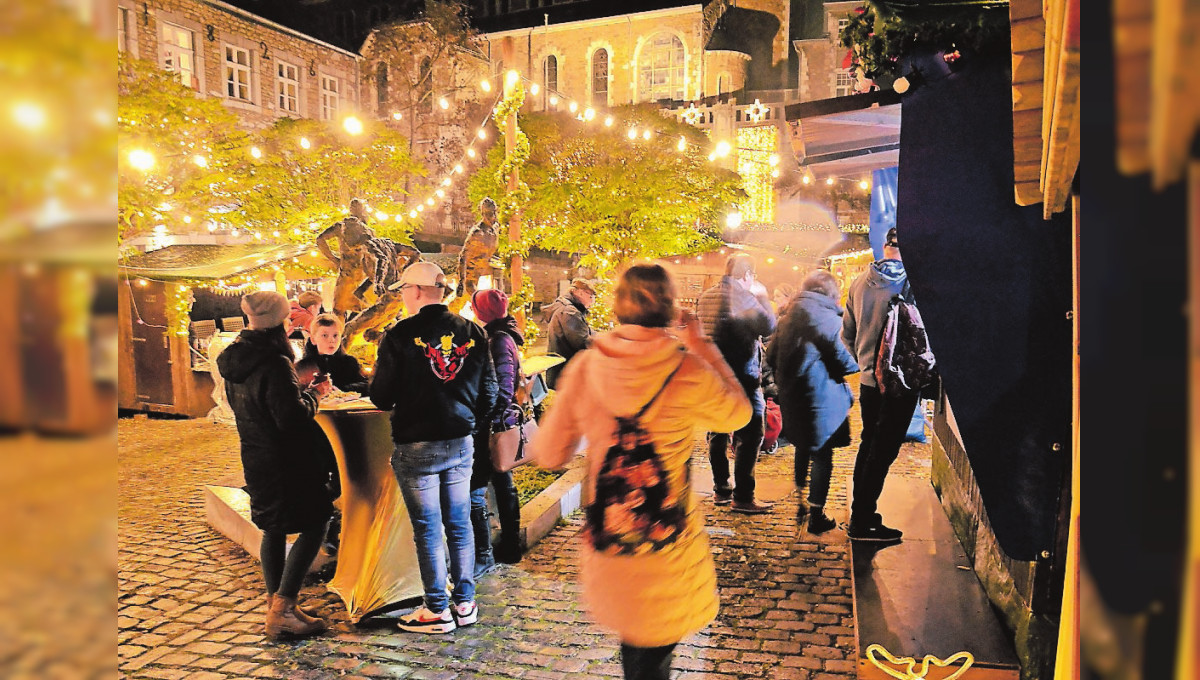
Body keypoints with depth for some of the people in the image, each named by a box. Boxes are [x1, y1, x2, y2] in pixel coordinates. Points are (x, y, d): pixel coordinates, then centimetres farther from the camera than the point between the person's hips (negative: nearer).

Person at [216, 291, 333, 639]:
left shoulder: (234, 360, 6)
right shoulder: (274, 364, -23)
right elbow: (293, 417, -25)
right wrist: (313, 393, -7)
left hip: (256, 459, 9)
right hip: (286, 462, -9)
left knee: (273, 529, 18)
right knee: (314, 526, 0)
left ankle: (275, 605, 24)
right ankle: (283, 607, -4)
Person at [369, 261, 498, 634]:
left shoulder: (400, 335, -12)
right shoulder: (472, 332, 1)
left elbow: (381, 397, -8)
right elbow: (488, 389, 6)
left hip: (417, 446, -4)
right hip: (461, 442, 5)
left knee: (427, 528, 5)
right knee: (459, 523, 14)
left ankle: (438, 610, 13)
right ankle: (464, 602, 22)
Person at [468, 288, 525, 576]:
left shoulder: (499, 340, -15)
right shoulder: (503, 336, 14)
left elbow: (503, 385, -21)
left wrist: (494, 421, -21)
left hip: (493, 425, -10)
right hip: (501, 424, 10)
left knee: (474, 490, -7)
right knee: (503, 485, 16)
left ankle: (483, 555, -2)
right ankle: (510, 547, 27)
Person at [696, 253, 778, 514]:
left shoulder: (706, 296, 10)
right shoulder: (743, 295, -15)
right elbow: (768, 326, -19)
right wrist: (762, 297, -5)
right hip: (741, 375, -8)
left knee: (717, 433, 14)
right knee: (749, 435, -1)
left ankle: (720, 490, 21)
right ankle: (742, 497, -1)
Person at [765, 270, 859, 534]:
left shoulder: (789, 316, 7)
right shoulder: (828, 317, -14)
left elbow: (771, 355, 10)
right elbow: (845, 362, -12)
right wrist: (858, 362, 8)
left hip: (792, 396, 7)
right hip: (821, 397, -7)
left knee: (803, 446, 23)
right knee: (822, 454, 4)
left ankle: (799, 503, 32)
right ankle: (816, 516, 9)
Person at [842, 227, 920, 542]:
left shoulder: (860, 283, 1)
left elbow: (846, 334, 8)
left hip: (869, 381, 6)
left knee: (869, 444, 18)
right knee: (883, 451, 1)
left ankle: (861, 513, 27)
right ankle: (861, 522, 5)